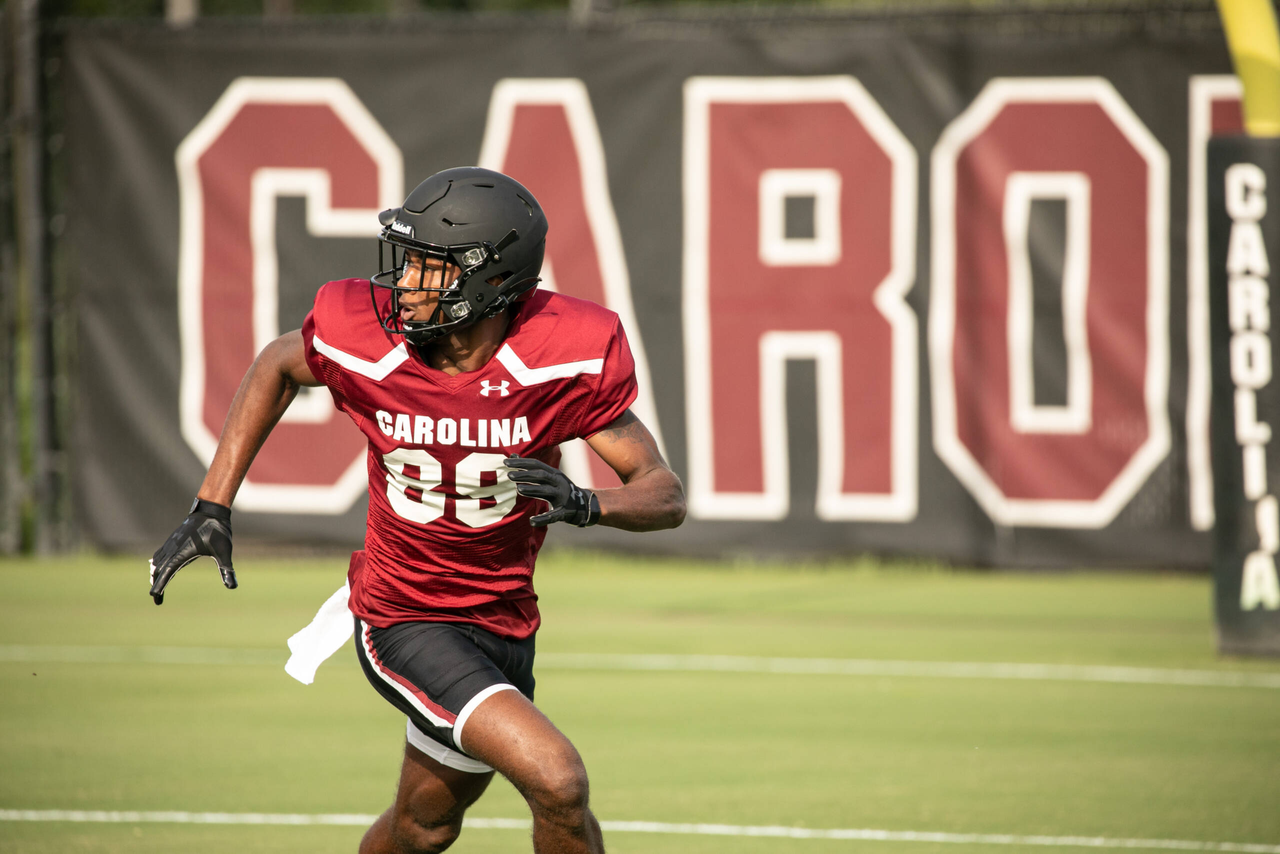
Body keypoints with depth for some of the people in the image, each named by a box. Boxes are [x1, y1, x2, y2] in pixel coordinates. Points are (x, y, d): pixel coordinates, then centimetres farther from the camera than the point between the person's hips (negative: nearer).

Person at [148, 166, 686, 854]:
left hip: (504, 626, 3)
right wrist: (211, 508, 3)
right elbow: (277, 366, 7)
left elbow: (666, 494, -13)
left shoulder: (561, 358, -18)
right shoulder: (366, 342, -17)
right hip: (404, 621, -3)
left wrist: (585, 504, -35)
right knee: (556, 779, -21)